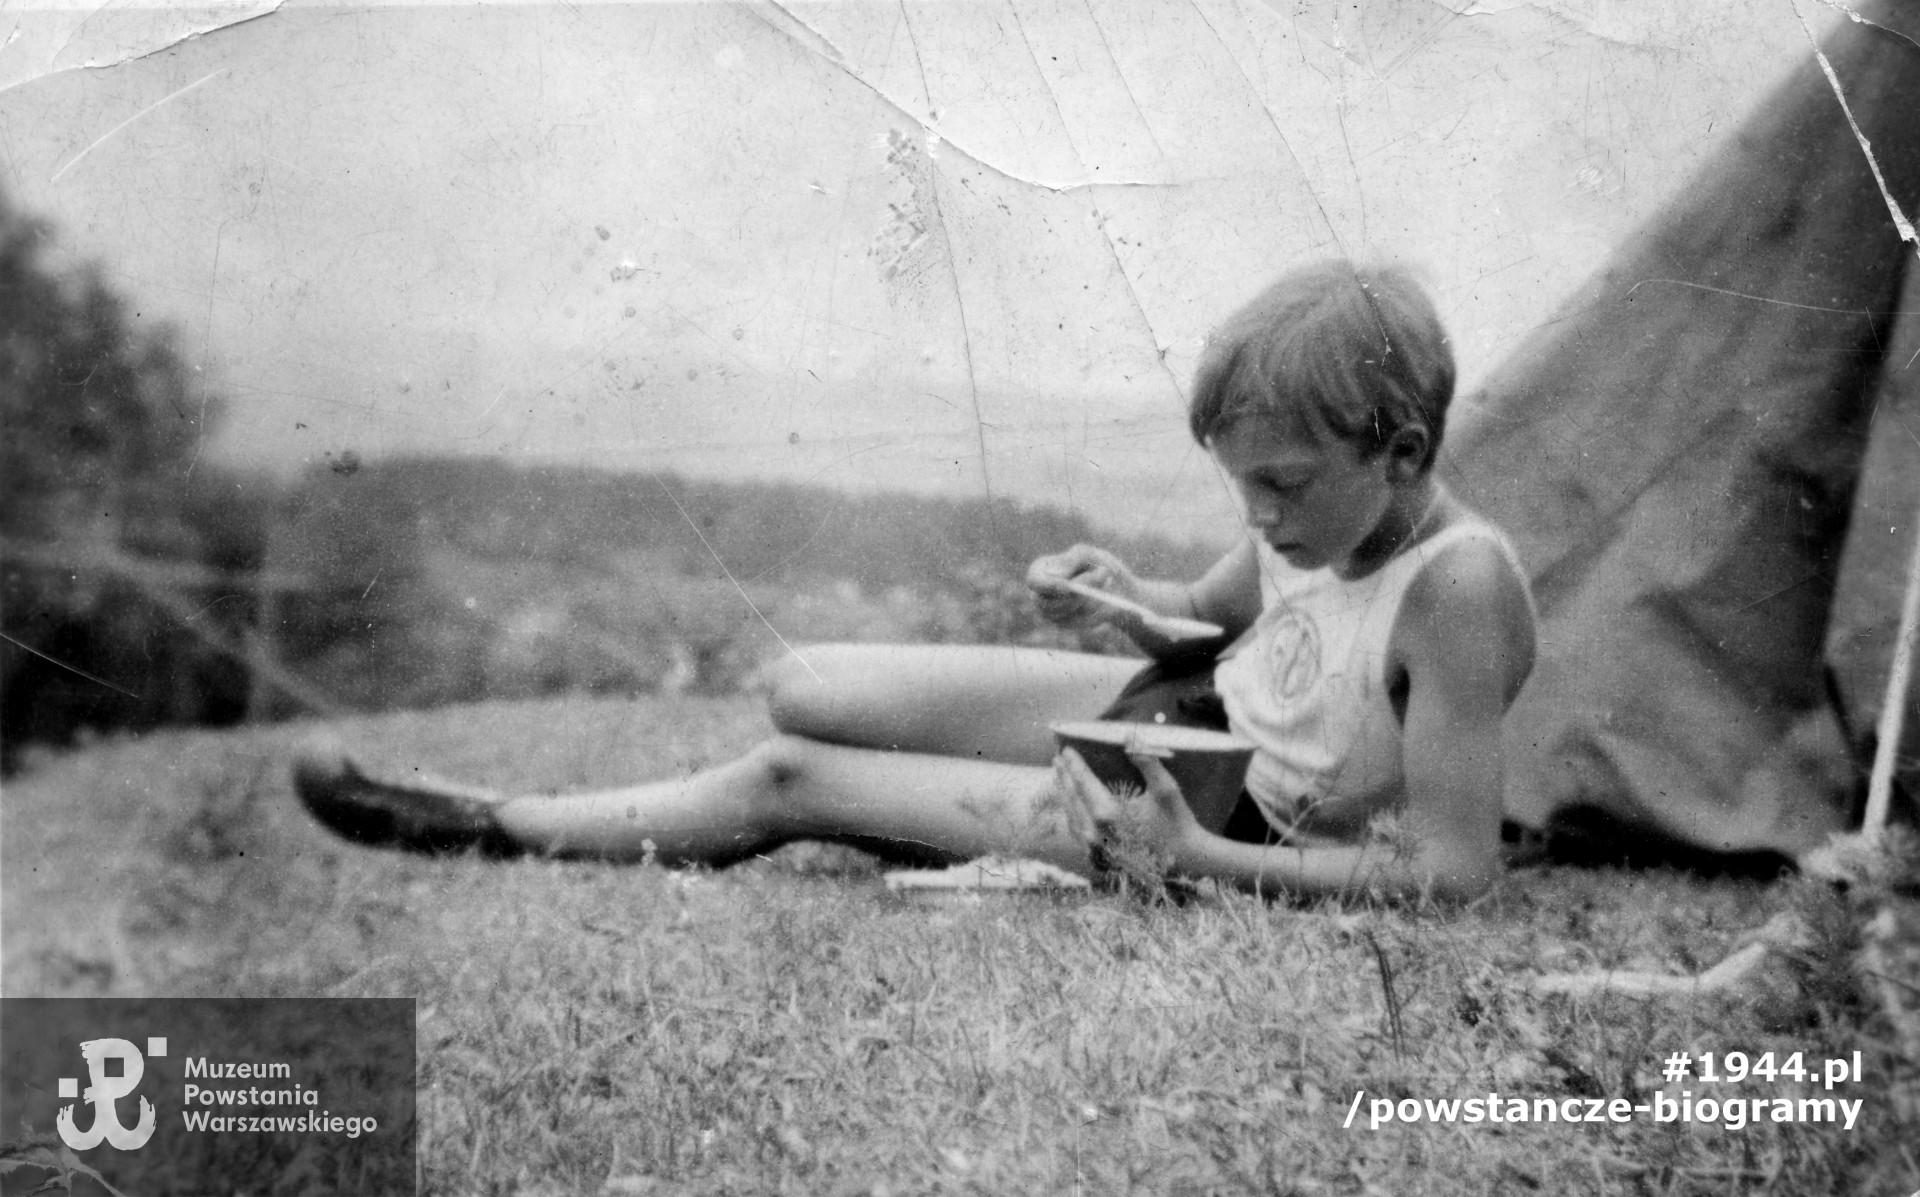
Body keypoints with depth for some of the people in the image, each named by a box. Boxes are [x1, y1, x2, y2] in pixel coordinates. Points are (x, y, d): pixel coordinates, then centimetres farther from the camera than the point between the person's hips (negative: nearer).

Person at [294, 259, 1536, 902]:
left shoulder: (1459, 586, -30)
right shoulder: (1321, 513, -8)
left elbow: (1455, 868, -28)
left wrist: (1197, 857, -32)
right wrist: (1129, 601, -11)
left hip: (1235, 820, -7)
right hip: (1178, 704, 7)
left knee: (787, 780, -6)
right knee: (802, 689, 3)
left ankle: (501, 827, 12)